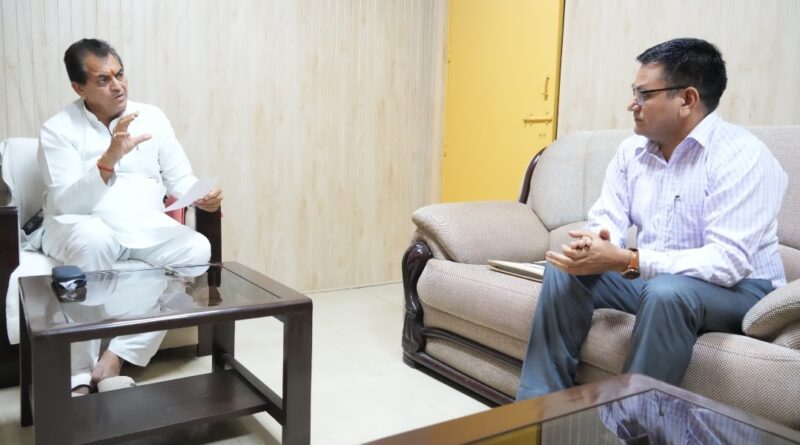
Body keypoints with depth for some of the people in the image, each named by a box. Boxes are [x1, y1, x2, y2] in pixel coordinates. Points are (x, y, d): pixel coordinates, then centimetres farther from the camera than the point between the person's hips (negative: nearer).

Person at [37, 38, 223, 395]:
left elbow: (179, 179, 7)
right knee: (94, 240, -39)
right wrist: (110, 158, -28)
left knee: (197, 249, -27)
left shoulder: (152, 117, 8)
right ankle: (79, 378, -28)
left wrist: (201, 196, -17)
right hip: (79, 226, -3)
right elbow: (65, 204, -14)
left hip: (145, 227, 3)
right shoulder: (58, 130, -3)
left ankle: (114, 358, -25)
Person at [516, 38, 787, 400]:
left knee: (666, 291, -37)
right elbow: (606, 220, -1)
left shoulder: (742, 155, -20)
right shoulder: (633, 149, 1)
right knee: (564, 269, -12)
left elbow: (728, 262, -29)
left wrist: (626, 261, -36)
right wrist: (595, 245, -27)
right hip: (650, 274, 6)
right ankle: (540, 404, -6)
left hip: (738, 287, -6)